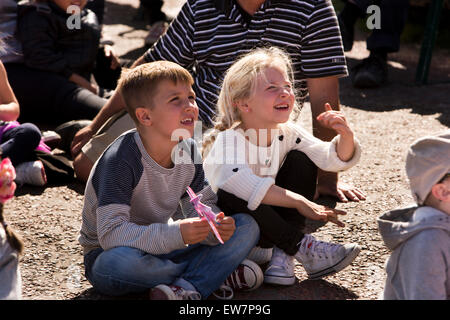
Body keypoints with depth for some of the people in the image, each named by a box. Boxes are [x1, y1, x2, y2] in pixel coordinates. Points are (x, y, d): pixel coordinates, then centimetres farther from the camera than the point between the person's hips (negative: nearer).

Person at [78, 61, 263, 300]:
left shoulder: (189, 150, -3)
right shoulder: (121, 160, -25)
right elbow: (111, 234, -32)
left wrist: (214, 225, -22)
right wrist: (176, 234, -41)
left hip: (160, 249, 6)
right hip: (107, 257, -6)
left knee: (247, 227, -6)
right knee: (122, 261, -43)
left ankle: (187, 287, -26)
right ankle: (216, 273, -20)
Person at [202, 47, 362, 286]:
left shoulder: (287, 133, -2)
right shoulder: (228, 140, -22)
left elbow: (334, 159, -6)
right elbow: (240, 183, -43)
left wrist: (345, 135, -29)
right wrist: (299, 201, -47)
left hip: (268, 225, 6)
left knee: (302, 159, -8)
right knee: (227, 196, -38)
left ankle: (283, 257, -18)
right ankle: (302, 248, -26)